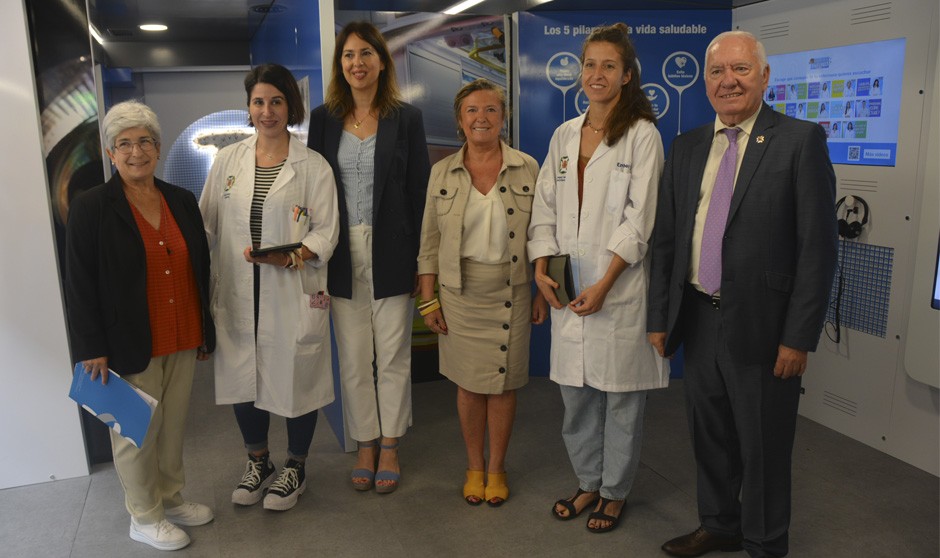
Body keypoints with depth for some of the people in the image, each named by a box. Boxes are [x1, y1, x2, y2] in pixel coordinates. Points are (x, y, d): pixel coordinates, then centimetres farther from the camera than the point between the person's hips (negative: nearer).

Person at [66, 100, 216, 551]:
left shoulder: (182, 202, 6)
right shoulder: (91, 208, -7)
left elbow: (200, 270, 11)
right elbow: (80, 285, -8)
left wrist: (205, 331, 12)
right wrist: (93, 349, -11)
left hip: (182, 342, 4)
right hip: (130, 345, -4)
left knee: (174, 424, 15)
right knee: (138, 430, 9)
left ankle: (171, 498, 35)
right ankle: (143, 517, 27)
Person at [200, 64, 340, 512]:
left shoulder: (313, 167, -3)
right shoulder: (227, 161, 7)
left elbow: (326, 232, -7)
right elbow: (206, 225, 11)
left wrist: (289, 255, -23)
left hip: (294, 293, -3)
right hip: (237, 293, 3)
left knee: (296, 377, 7)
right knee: (242, 375, 13)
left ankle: (295, 467, 30)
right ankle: (257, 461, 38)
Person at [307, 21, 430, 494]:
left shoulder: (406, 118, 0)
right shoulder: (324, 118, 6)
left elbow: (419, 190, -1)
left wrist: (421, 259, -5)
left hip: (391, 252, -2)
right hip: (343, 254, 2)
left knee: (393, 354, 7)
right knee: (353, 357, 9)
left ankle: (389, 447, 23)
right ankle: (365, 444, 26)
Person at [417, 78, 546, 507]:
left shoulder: (527, 169, 1)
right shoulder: (442, 172, 3)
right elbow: (430, 242, 4)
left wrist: (542, 293, 2)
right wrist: (428, 300, 0)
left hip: (511, 293, 0)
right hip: (460, 293, 1)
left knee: (504, 383, 7)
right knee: (469, 383, 8)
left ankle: (497, 467, 26)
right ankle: (474, 466, 27)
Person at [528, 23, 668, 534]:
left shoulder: (642, 134, -4)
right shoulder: (564, 135, 12)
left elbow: (640, 218, -10)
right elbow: (545, 208, 11)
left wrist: (604, 284, -16)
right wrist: (541, 270, -1)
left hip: (618, 286, -5)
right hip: (568, 288, 5)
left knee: (621, 395, 6)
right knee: (575, 391, 13)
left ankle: (615, 491, 26)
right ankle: (588, 481, 32)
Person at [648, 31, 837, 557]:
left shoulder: (800, 140, -7)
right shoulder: (687, 148, 8)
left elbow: (818, 247, -10)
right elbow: (666, 239, 9)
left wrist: (799, 337, -12)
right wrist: (660, 317, 7)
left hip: (760, 324, -4)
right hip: (698, 317, 5)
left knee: (763, 446, 10)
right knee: (711, 435, 19)